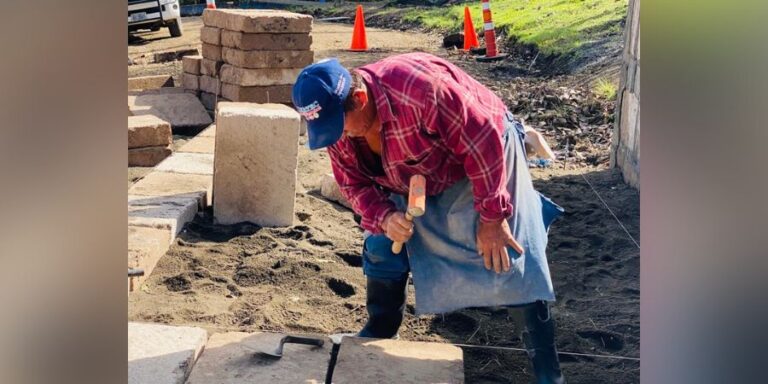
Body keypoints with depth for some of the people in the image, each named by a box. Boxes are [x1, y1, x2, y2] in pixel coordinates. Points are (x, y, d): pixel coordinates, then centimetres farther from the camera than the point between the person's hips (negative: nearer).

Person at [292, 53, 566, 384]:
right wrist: (384, 217, -28)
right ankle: (379, 334, 26)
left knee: (507, 260, -11)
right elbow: (355, 184, -6)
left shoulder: (419, 89, -42)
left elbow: (483, 143, -34)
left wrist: (492, 215, -27)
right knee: (381, 248, 4)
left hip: (485, 155, -6)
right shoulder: (337, 126, -18)